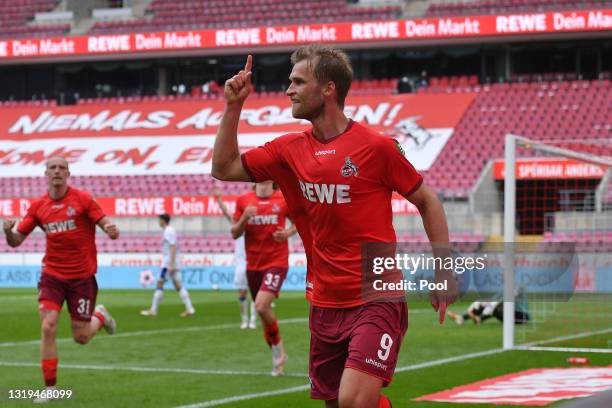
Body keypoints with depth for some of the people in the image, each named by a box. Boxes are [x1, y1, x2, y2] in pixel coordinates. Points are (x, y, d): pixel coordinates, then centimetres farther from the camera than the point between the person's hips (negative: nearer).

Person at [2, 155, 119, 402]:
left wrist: (111, 230, -33)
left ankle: (100, 316, 38)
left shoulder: (82, 199, -7)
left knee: (81, 337, 3)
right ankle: (50, 387, -4)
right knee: (48, 327, -14)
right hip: (52, 274, 2)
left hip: (82, 277, -2)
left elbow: (106, 225, -9)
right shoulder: (38, 207, 2)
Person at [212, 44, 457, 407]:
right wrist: (233, 106, 5)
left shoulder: (376, 146, -8)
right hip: (325, 305, 6)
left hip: (376, 300, -6)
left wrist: (445, 272, -2)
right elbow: (224, 168, 14)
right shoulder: (291, 149, 8)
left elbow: (427, 201, 1)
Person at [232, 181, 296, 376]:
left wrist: (288, 232, -8)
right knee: (263, 309, 9)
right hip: (253, 263, 4)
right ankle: (278, 357, 26)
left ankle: (277, 347, 2)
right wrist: (244, 218, -14)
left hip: (276, 262, -4)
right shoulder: (243, 201, 4)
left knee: (262, 306, -21)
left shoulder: (284, 199, -1)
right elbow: (235, 233, 5)